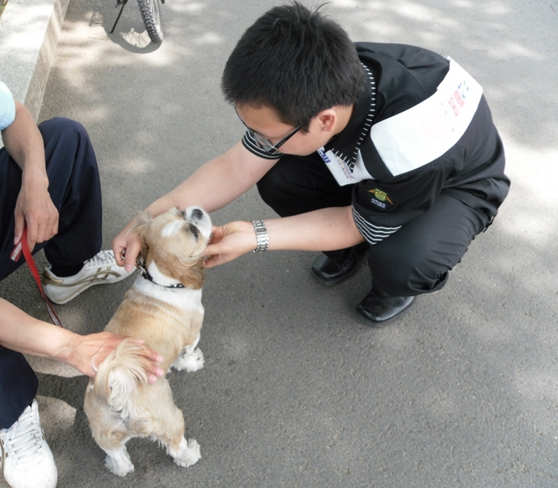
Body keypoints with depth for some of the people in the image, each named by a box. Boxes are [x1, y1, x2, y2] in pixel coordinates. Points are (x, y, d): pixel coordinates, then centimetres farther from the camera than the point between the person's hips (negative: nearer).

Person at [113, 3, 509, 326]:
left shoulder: (412, 141, -44)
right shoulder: (315, 88, -28)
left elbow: (359, 225, -25)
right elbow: (234, 169, -16)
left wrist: (255, 236, -28)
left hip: (458, 182, -4)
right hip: (367, 166, 5)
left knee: (400, 262, -35)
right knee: (277, 179, -18)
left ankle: (399, 285, 3)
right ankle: (350, 250, 10)